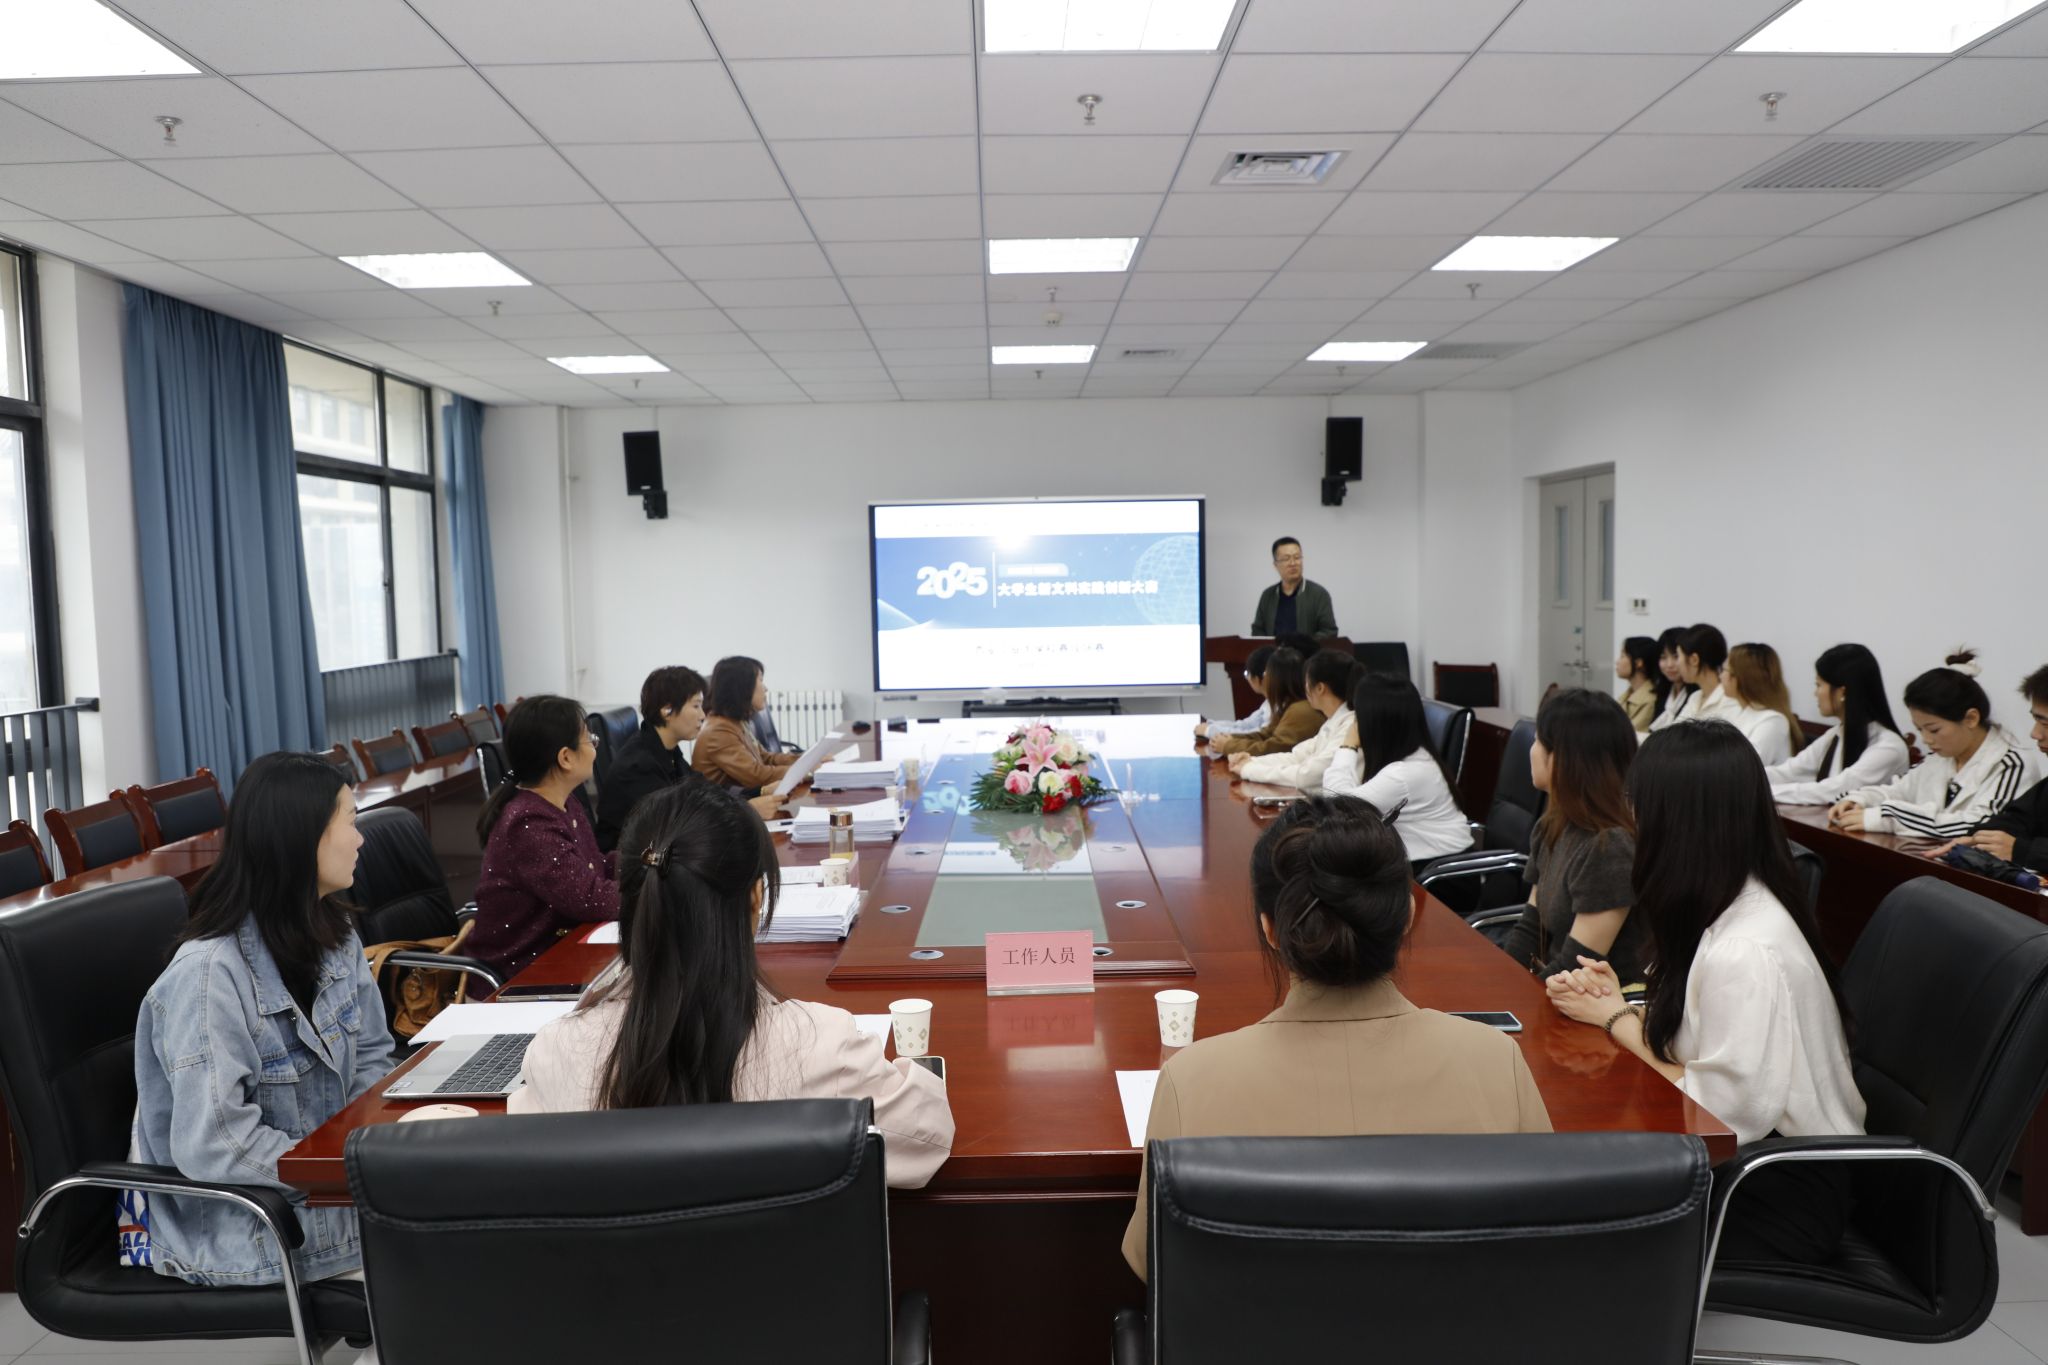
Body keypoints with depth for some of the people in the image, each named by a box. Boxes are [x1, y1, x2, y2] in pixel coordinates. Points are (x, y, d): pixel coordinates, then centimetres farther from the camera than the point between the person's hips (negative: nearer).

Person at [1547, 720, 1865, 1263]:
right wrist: (1621, 1006, -10)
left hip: (1784, 1197, -7)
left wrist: (1618, 1021, -16)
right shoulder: (1733, 907, 1)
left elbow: (1726, 1111, -27)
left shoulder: (1746, 953, -29)